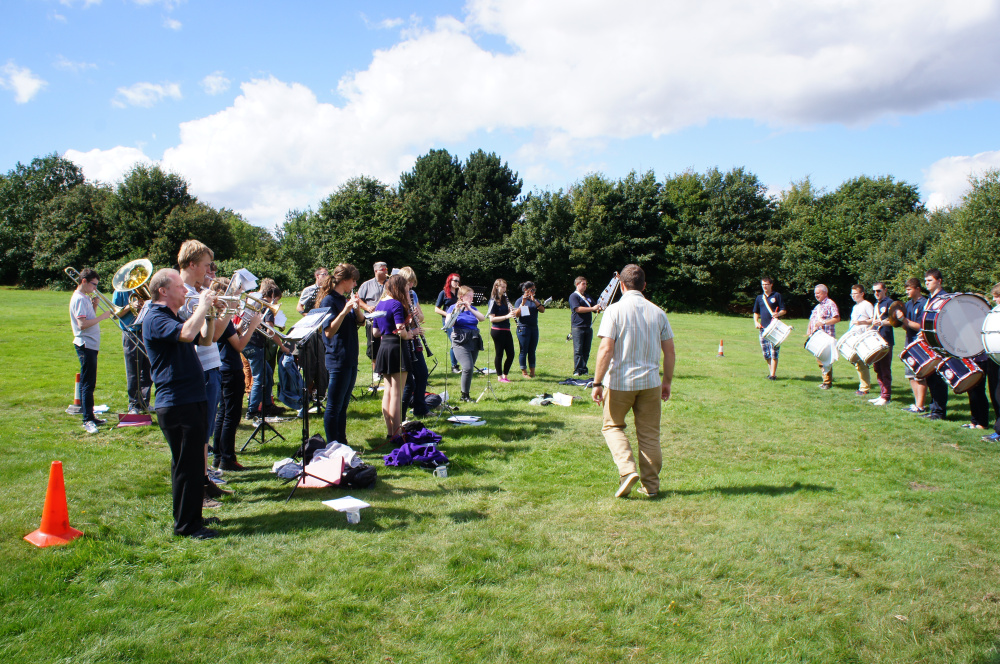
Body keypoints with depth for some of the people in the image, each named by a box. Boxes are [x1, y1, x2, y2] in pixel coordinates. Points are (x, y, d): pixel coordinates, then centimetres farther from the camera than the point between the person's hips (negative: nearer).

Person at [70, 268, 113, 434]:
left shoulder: (84, 297, 15)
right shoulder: (79, 298, -14)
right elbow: (82, 324, -23)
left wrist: (93, 304, 7)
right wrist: (102, 316, -18)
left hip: (90, 345, 10)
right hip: (86, 345, -10)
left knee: (89, 384, 14)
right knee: (88, 384, -8)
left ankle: (90, 417, 21)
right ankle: (87, 420, -6)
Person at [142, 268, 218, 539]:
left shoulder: (174, 317, 19)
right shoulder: (155, 318, -14)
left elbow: (203, 337, 24)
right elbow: (186, 334, -33)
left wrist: (206, 311, 10)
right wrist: (202, 306, -19)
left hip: (191, 400, 10)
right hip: (177, 403, -10)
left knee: (193, 462, 18)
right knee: (188, 464, -6)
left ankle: (192, 515, 30)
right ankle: (187, 524, 3)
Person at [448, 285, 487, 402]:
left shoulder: (473, 308, 16)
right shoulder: (453, 308, 2)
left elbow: (482, 318, -3)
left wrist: (469, 308, -12)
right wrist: (456, 311, -23)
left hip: (474, 342, 6)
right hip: (460, 343, -5)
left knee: (469, 369, 5)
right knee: (468, 367, -18)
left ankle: (465, 394, 15)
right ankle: (465, 395, -6)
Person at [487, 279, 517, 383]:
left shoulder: (505, 300, 14)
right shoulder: (493, 301, -9)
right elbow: (492, 319, -17)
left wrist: (513, 312, -3)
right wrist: (507, 316, -23)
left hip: (506, 330, 8)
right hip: (497, 330, -8)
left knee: (511, 354, 6)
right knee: (499, 354, 1)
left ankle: (505, 375, 19)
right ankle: (499, 376, 12)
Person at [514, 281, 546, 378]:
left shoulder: (535, 300, 15)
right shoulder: (519, 300, -3)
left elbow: (542, 310, -2)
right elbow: (517, 314, -16)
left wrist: (534, 301, -13)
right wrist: (523, 303, -22)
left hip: (534, 328, 5)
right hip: (523, 328, -5)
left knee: (532, 351, 8)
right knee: (524, 351, -1)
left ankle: (532, 372, 13)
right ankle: (524, 372, 6)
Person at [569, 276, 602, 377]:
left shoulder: (588, 297, 22)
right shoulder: (574, 296, -2)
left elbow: (595, 309, 27)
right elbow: (578, 309, -16)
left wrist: (599, 308, 3)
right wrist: (592, 308, -17)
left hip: (588, 326, 7)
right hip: (578, 327, -7)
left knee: (586, 350, 6)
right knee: (578, 350, -6)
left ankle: (584, 369, 11)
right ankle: (578, 370, -4)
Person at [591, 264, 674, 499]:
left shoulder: (615, 310, -9)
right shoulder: (657, 312, 4)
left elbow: (606, 349, -15)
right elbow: (669, 351, 6)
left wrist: (597, 383, -10)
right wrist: (667, 381, 17)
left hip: (620, 381, -3)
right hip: (650, 381, 3)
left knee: (612, 426, 16)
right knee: (649, 433, 13)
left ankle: (627, 470, -3)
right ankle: (651, 485, 19)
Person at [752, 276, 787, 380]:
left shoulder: (777, 296, 5)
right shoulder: (759, 298, 16)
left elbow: (784, 310, 2)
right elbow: (756, 312, 21)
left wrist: (778, 314, -19)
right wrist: (756, 322, 3)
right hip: (763, 328, 4)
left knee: (774, 352, -9)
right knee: (766, 353, 5)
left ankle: (773, 374, -8)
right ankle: (771, 372, 16)